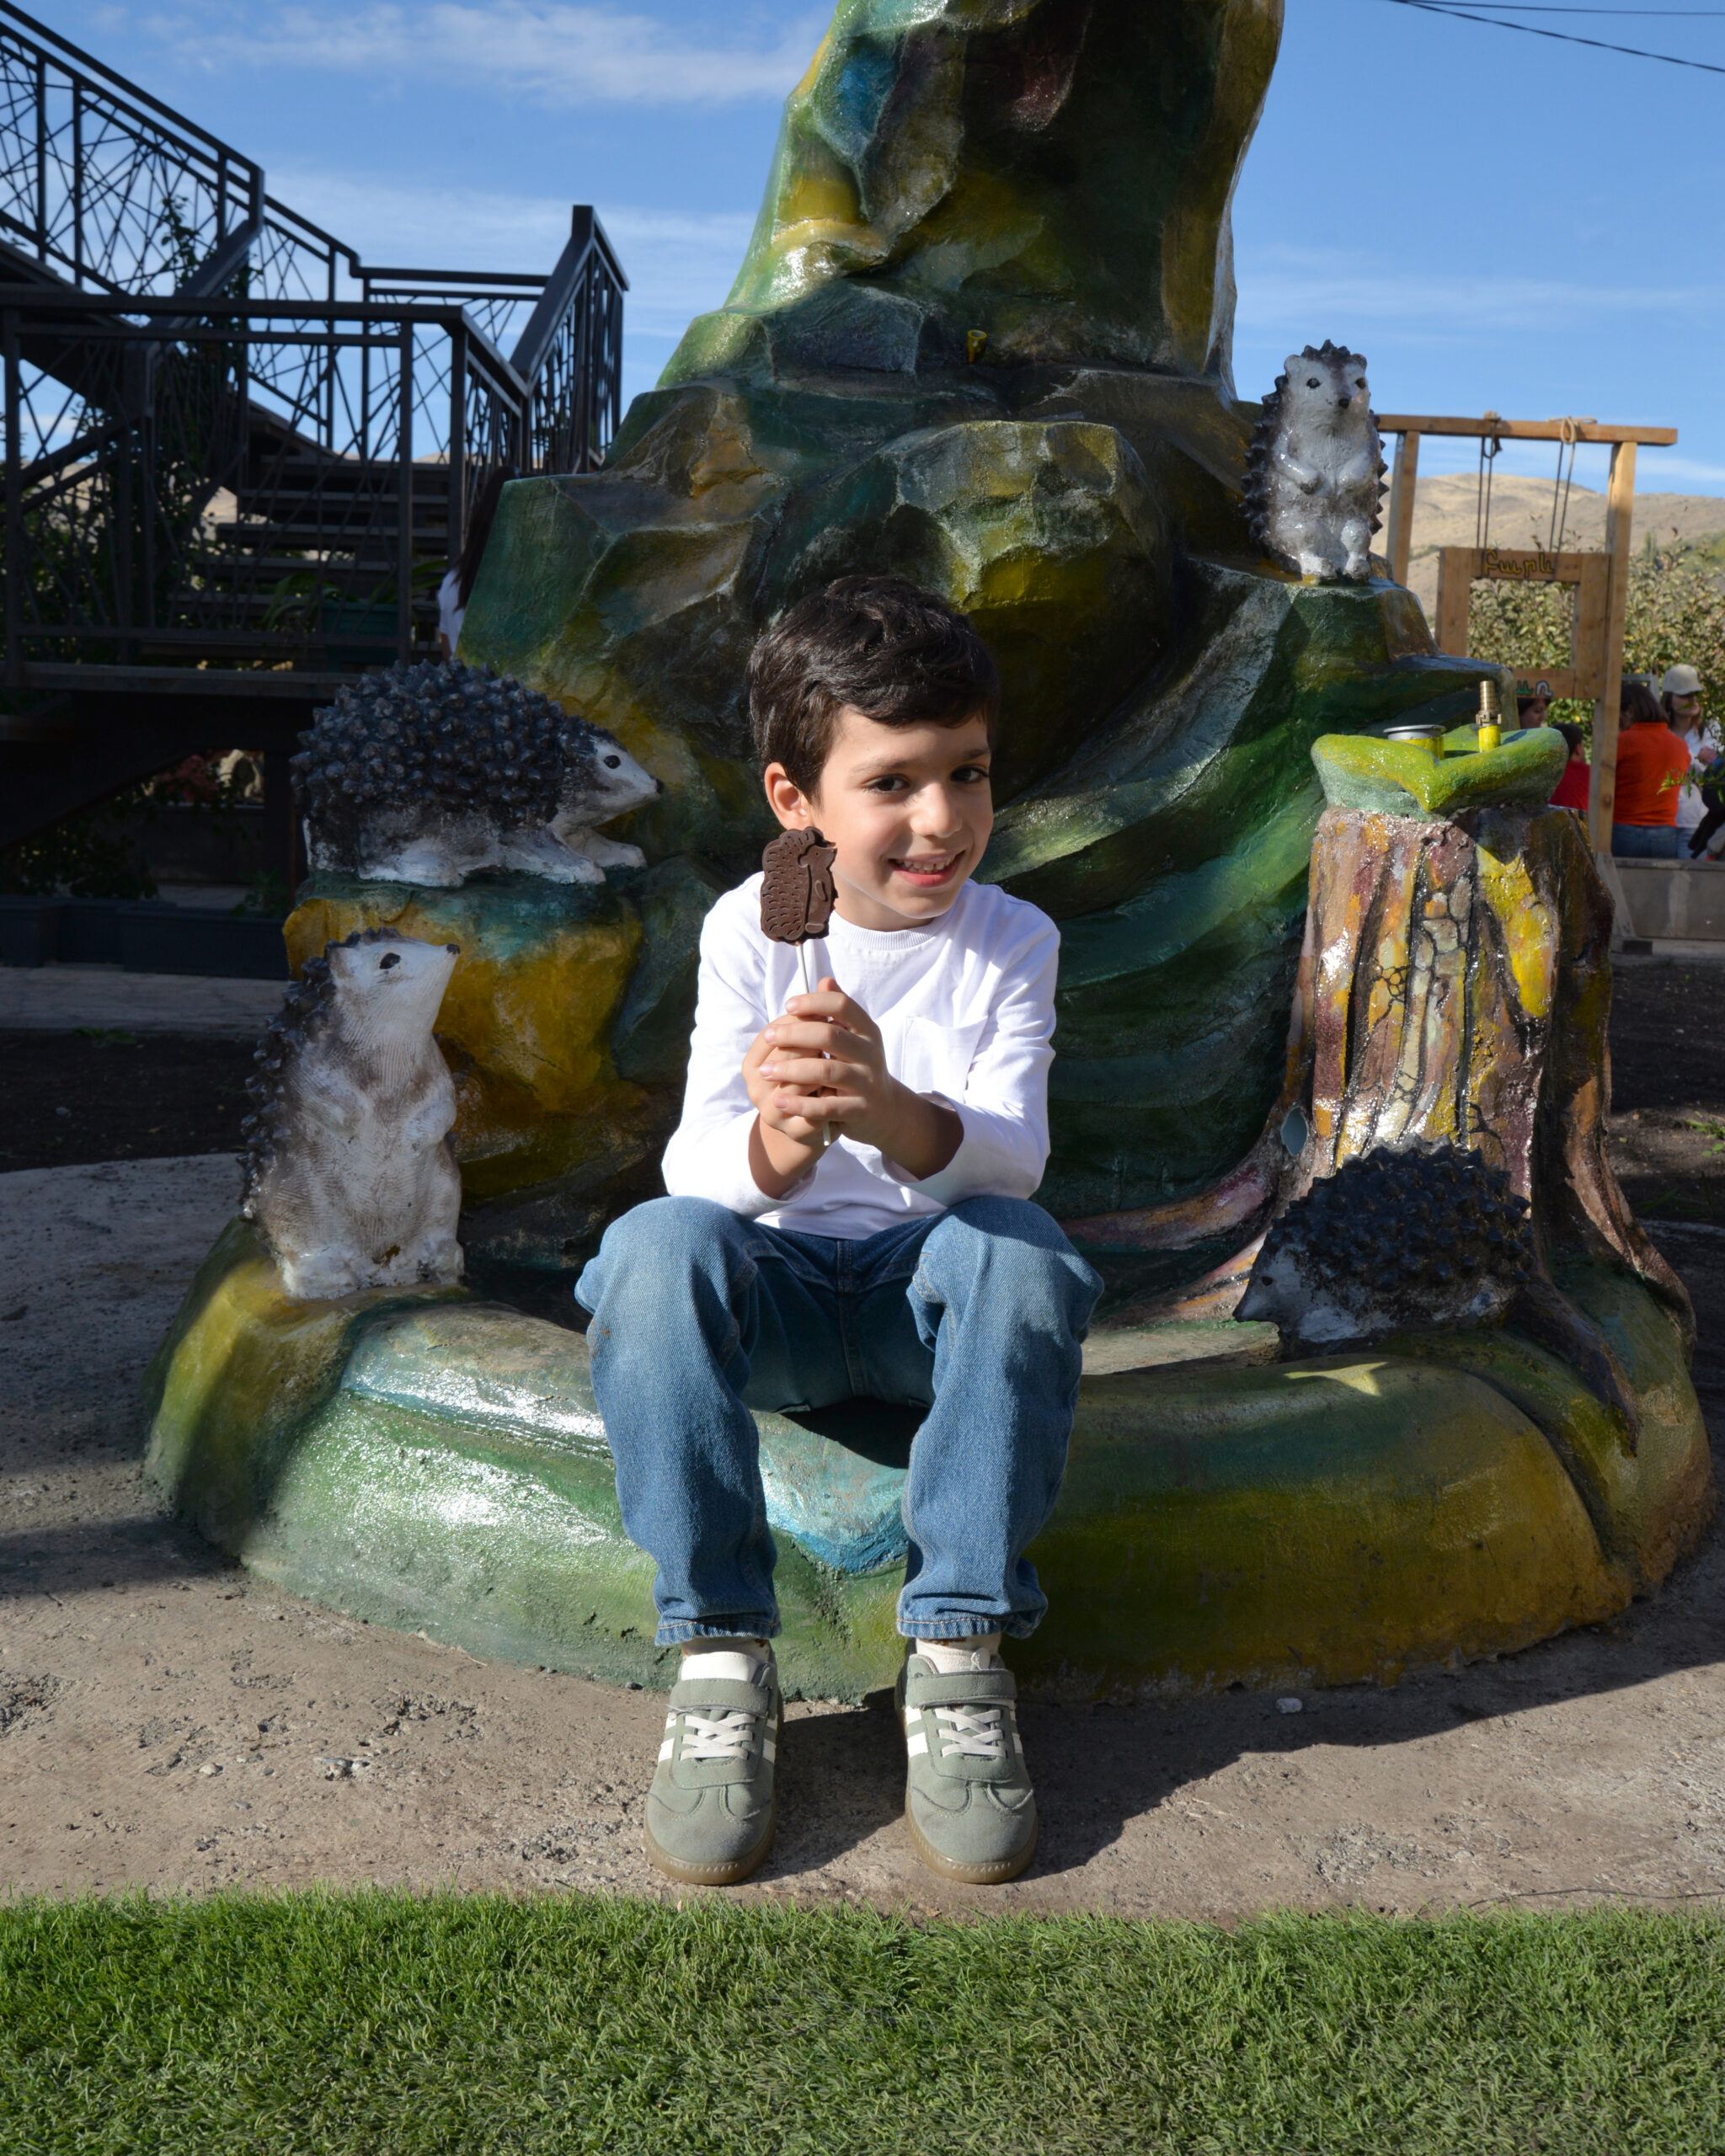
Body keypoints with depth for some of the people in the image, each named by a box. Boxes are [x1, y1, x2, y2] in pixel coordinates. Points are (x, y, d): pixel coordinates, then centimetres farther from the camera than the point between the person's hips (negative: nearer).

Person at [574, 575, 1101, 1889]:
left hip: (935, 1297, 0)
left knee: (1019, 1248, -33)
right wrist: (773, 1145, -40)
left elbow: (1013, 1156, -19)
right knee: (657, 1245, -31)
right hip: (778, 1292, 0)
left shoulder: (1013, 941, -3)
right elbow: (693, 1164, -15)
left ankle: (959, 1657, -22)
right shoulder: (747, 930, -4)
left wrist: (891, 1112, -42)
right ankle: (723, 1656, -22)